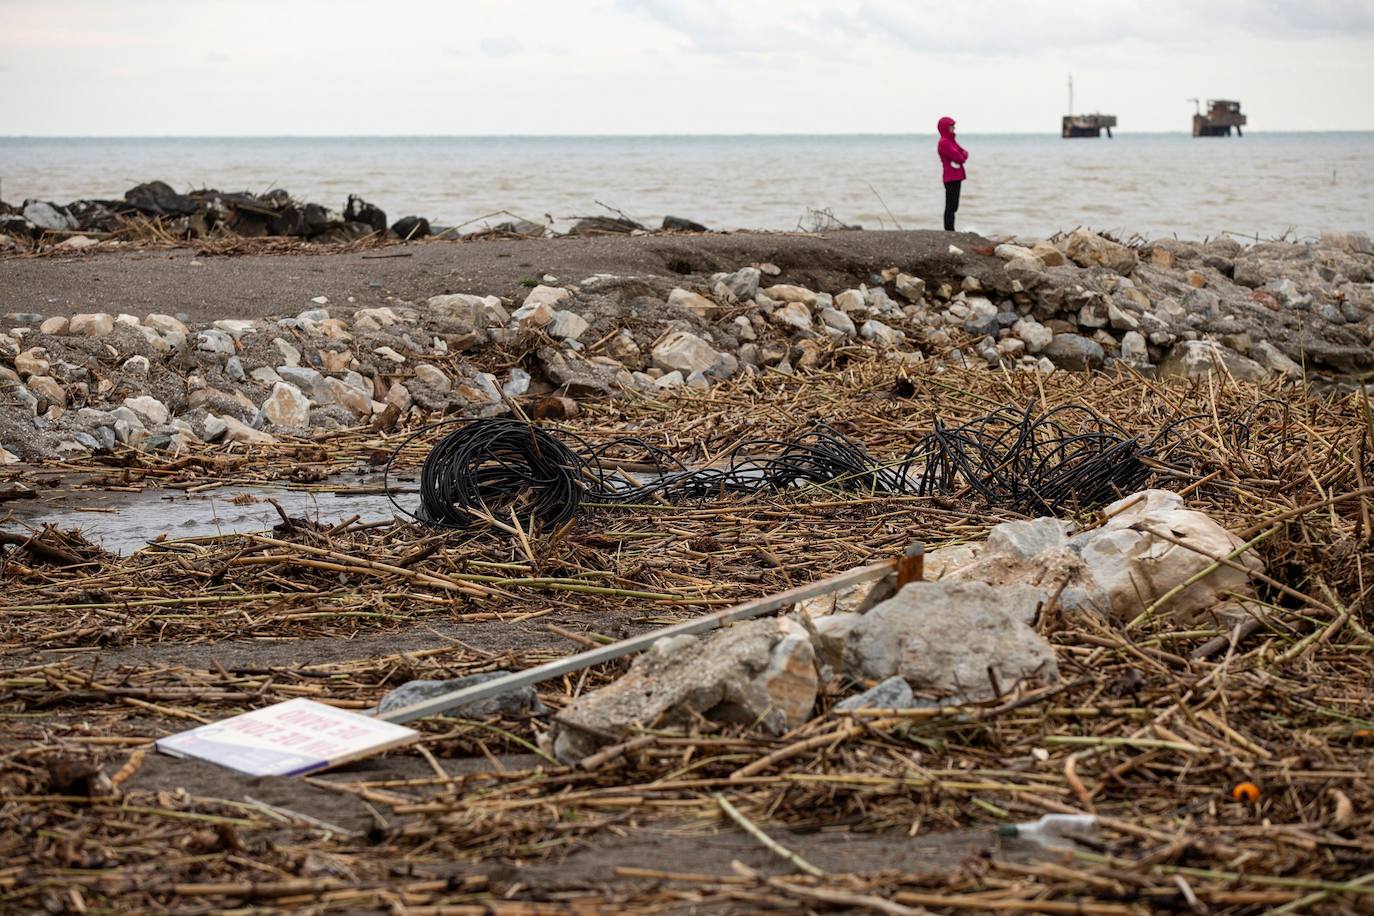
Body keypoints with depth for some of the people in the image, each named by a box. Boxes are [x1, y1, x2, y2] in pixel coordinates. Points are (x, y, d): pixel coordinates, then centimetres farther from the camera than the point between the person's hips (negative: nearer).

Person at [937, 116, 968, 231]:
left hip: (957, 177, 10)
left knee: (953, 206, 12)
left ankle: (950, 230, 16)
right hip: (951, 177, -10)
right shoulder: (944, 142, -14)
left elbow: (964, 152, 14)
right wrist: (962, 157, 4)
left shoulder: (951, 140, 17)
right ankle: (949, 231, -9)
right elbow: (958, 158, -17)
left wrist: (962, 156, -7)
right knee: (950, 206, -9)